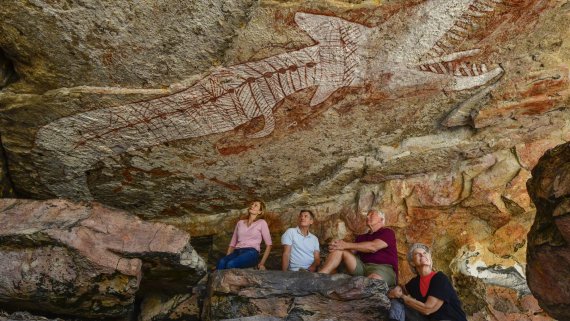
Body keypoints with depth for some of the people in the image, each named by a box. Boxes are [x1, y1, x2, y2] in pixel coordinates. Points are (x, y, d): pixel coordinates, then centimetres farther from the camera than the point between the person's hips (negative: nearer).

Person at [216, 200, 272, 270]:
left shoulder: (262, 222, 10)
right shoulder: (240, 222, 22)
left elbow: (268, 244, 8)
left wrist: (262, 263, -1)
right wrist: (227, 258, 4)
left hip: (252, 252, -4)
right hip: (237, 251, 4)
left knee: (231, 264, -35)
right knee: (221, 262, -31)